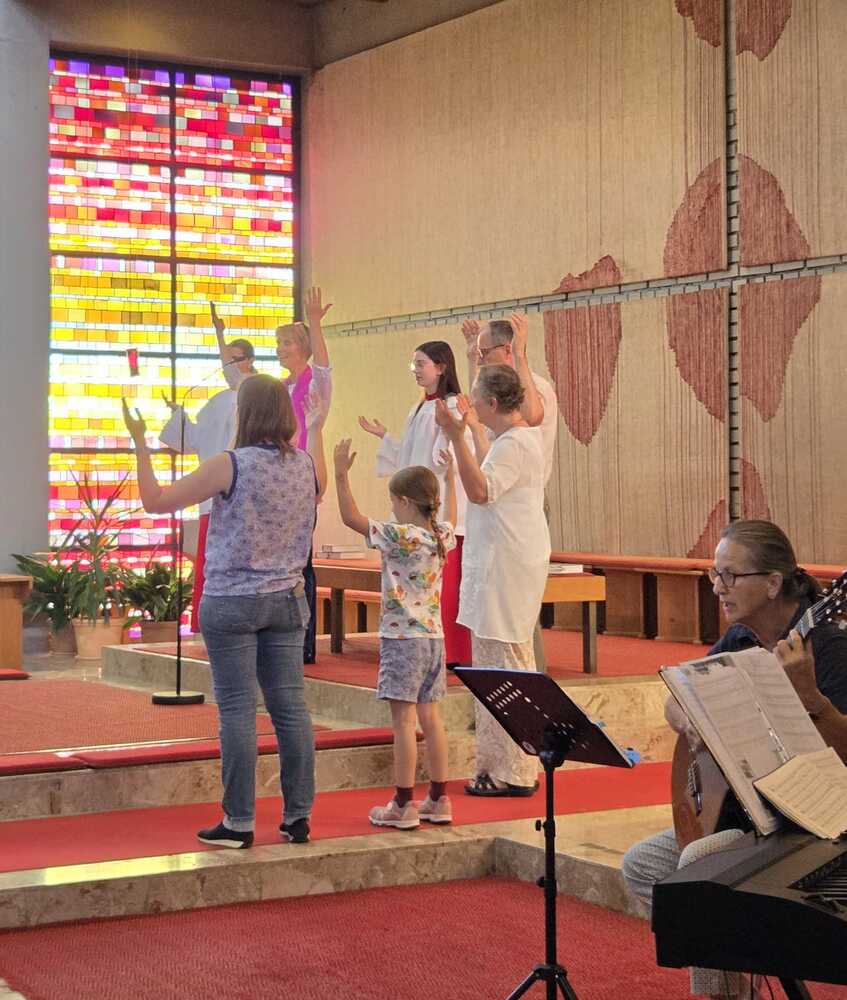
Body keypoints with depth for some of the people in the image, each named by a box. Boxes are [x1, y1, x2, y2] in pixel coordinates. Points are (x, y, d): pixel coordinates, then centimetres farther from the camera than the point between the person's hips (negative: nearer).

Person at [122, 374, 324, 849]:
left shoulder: (230, 466, -14)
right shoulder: (306, 465, 1)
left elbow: (156, 501, -8)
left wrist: (140, 442, 0)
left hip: (232, 601, -5)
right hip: (286, 598, 5)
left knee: (238, 710, -1)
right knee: (291, 707, 7)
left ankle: (240, 822, 2)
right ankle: (298, 815, 11)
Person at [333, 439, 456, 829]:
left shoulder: (398, 536, -16)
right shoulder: (441, 535, 5)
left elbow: (351, 518, -15)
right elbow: (450, 518, 30)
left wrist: (341, 474, -11)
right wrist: (450, 477, 41)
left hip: (402, 638, -7)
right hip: (434, 637, 7)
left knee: (403, 719, -5)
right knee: (430, 717, 12)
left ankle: (403, 804, -3)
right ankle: (438, 799, 16)